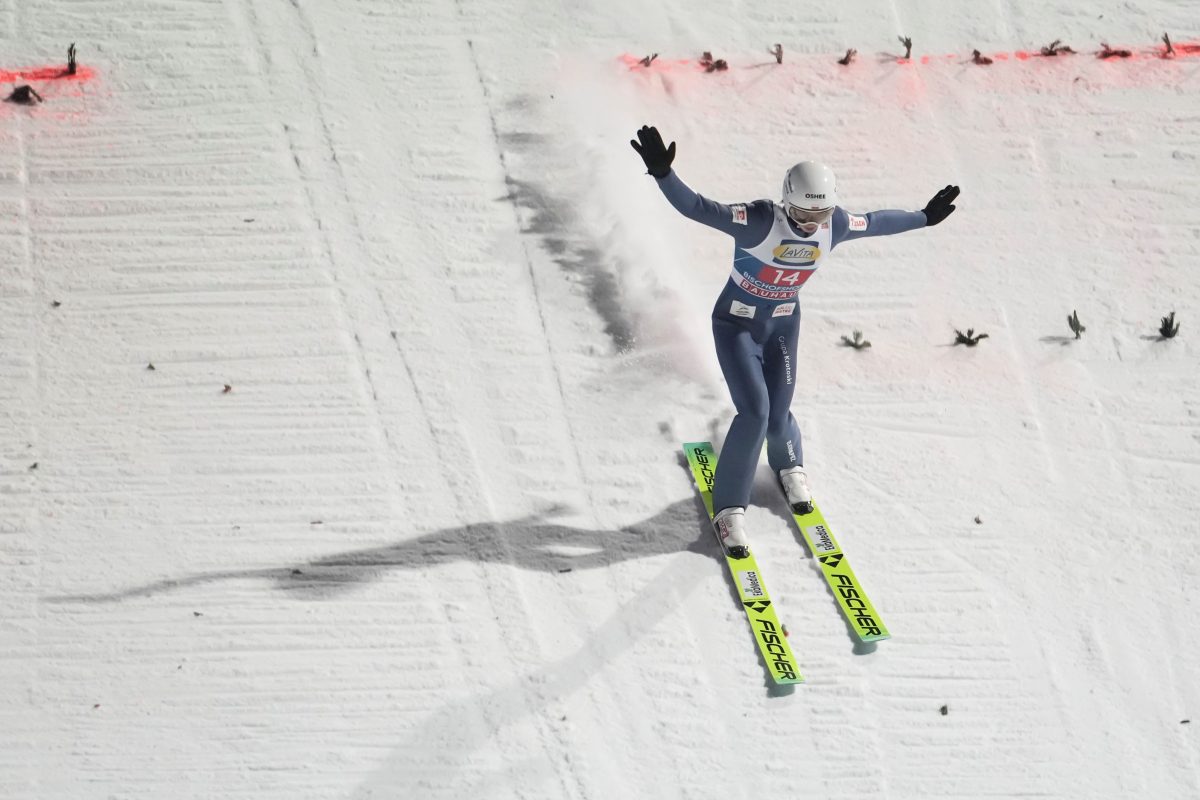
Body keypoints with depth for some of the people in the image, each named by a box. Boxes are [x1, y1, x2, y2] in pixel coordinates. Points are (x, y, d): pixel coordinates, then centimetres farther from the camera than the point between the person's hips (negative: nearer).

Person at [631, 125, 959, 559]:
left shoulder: (834, 225, -14)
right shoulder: (760, 221, -30)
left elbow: (875, 222, 7)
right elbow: (698, 208, -39)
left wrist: (924, 217, 19)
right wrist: (662, 173, -56)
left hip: (782, 325, 4)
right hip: (736, 324, -4)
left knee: (777, 417, 5)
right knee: (754, 411, -19)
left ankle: (789, 466, 45)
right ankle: (729, 509, -1)